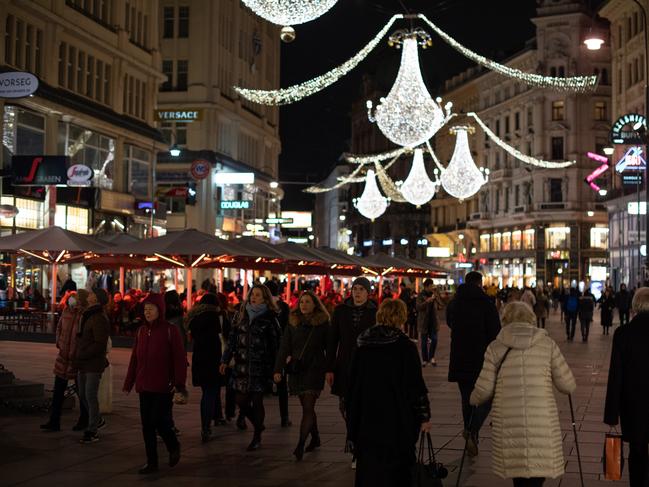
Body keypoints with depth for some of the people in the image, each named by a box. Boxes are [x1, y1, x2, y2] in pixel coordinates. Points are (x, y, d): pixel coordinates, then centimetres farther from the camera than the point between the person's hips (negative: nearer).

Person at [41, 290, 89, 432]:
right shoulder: (66, 311, 2)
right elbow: (59, 327, 18)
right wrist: (59, 343, 10)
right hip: (64, 356, 5)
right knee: (58, 390, 6)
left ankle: (84, 420, 24)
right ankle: (54, 422, 12)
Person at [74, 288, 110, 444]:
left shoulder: (99, 319, -17)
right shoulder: (87, 316, 14)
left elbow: (100, 344, -21)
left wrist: (82, 355, -19)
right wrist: (77, 356, 11)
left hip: (94, 364, -9)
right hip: (83, 364, 9)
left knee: (91, 396, -4)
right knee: (83, 395, 16)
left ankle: (92, 432, 4)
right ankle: (98, 420, 34)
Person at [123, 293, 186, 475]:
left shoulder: (170, 330, -8)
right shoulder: (141, 331, 9)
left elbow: (180, 359, -10)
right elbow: (134, 359, 13)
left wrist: (179, 383, -16)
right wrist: (128, 383, 12)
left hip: (163, 386, -6)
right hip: (144, 386, 6)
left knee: (160, 421, -6)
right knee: (147, 425, 6)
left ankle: (174, 448, 22)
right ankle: (152, 462, 16)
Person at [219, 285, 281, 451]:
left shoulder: (269, 319, -3)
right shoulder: (243, 316, 11)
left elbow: (276, 344, -5)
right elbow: (233, 338, 12)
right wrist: (225, 360, 6)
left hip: (260, 367, -5)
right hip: (242, 367, 5)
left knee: (257, 401, 0)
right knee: (241, 401, 5)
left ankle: (257, 438, 14)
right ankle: (258, 425, 30)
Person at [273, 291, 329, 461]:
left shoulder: (323, 323, -1)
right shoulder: (293, 322, 7)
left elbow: (329, 347, 2)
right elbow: (285, 347, 4)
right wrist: (278, 369, -4)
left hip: (315, 369, -4)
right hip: (297, 370, 4)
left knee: (308, 408, -10)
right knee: (307, 407, 13)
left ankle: (301, 445, -14)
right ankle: (315, 438, 30)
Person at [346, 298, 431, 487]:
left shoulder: (362, 346, 2)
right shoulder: (405, 346, -10)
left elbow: (353, 385, 9)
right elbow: (416, 385, -10)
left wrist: (354, 421, 18)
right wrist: (424, 416, 1)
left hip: (366, 420, 4)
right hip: (396, 420, -4)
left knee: (368, 469, 10)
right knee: (397, 470, 6)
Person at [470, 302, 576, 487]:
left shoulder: (495, 347, 5)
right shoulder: (547, 344, 5)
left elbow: (484, 389, 3)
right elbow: (568, 386, 5)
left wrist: (474, 400, 24)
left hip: (507, 423, 1)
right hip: (542, 421, -1)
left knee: (518, 471, 14)